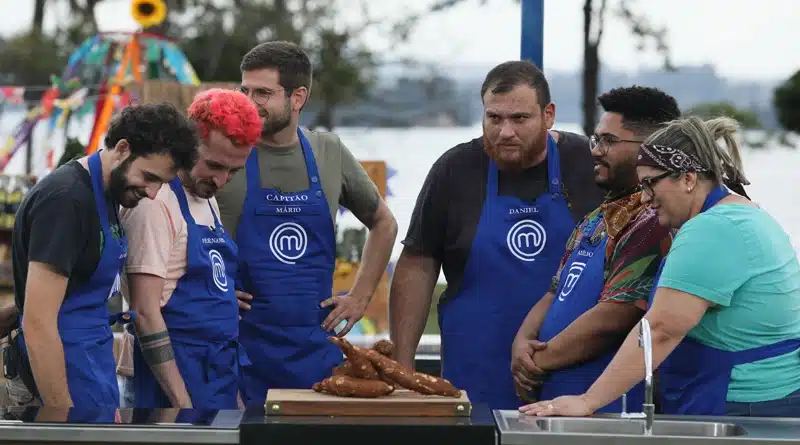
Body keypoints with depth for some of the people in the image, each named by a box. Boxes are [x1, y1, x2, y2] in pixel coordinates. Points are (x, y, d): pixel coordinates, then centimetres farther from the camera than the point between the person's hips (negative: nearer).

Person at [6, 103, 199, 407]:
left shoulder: (104, 193, 10)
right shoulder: (66, 199, -20)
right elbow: (37, 324, -25)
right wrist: (63, 407, -25)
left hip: (92, 360, 10)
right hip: (68, 371, -10)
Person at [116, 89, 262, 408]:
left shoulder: (208, 199, 15)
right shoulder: (155, 203, -14)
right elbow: (145, 313, -18)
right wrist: (181, 401, -20)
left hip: (220, 372, 9)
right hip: (172, 376, -9)